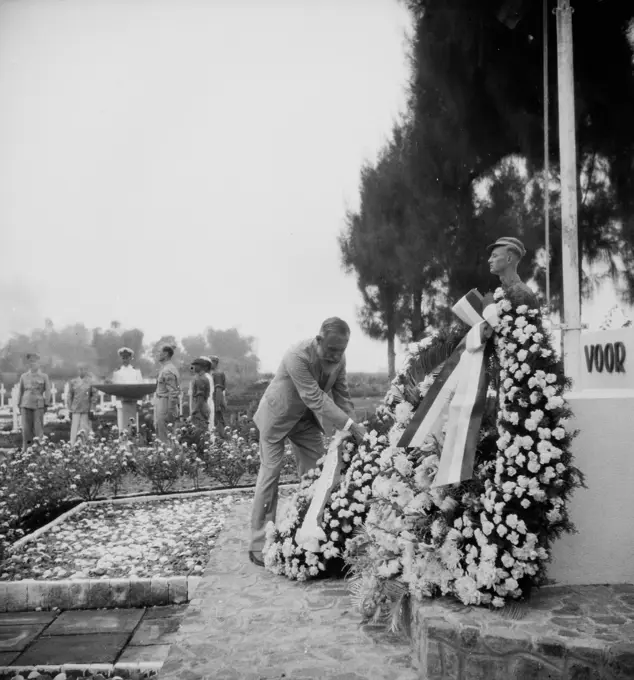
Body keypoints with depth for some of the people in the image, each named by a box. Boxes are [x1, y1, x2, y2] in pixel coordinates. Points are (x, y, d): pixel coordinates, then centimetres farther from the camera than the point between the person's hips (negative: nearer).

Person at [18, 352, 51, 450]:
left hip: (38, 405, -2)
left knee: (38, 428, -2)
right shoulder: (23, 376, 9)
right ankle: (25, 449, 6)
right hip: (26, 405, 2)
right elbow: (20, 391, 12)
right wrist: (19, 405, 8)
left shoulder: (44, 376, 4)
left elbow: (47, 391, 3)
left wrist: (46, 405, -3)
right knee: (26, 428, 0)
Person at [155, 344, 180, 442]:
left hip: (165, 405, -10)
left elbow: (173, 392, -22)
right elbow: (173, 391, 19)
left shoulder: (168, 370, -18)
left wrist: (170, 412, -22)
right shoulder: (164, 368, 15)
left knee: (164, 436, -6)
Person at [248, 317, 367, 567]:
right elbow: (315, 398, -37)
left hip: (306, 417, 7)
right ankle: (259, 545, 0)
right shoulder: (298, 356, -35)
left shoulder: (338, 358, -14)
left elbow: (342, 396, -6)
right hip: (277, 416, -6)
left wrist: (353, 431, -15)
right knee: (270, 473, -6)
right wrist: (350, 425, -39)